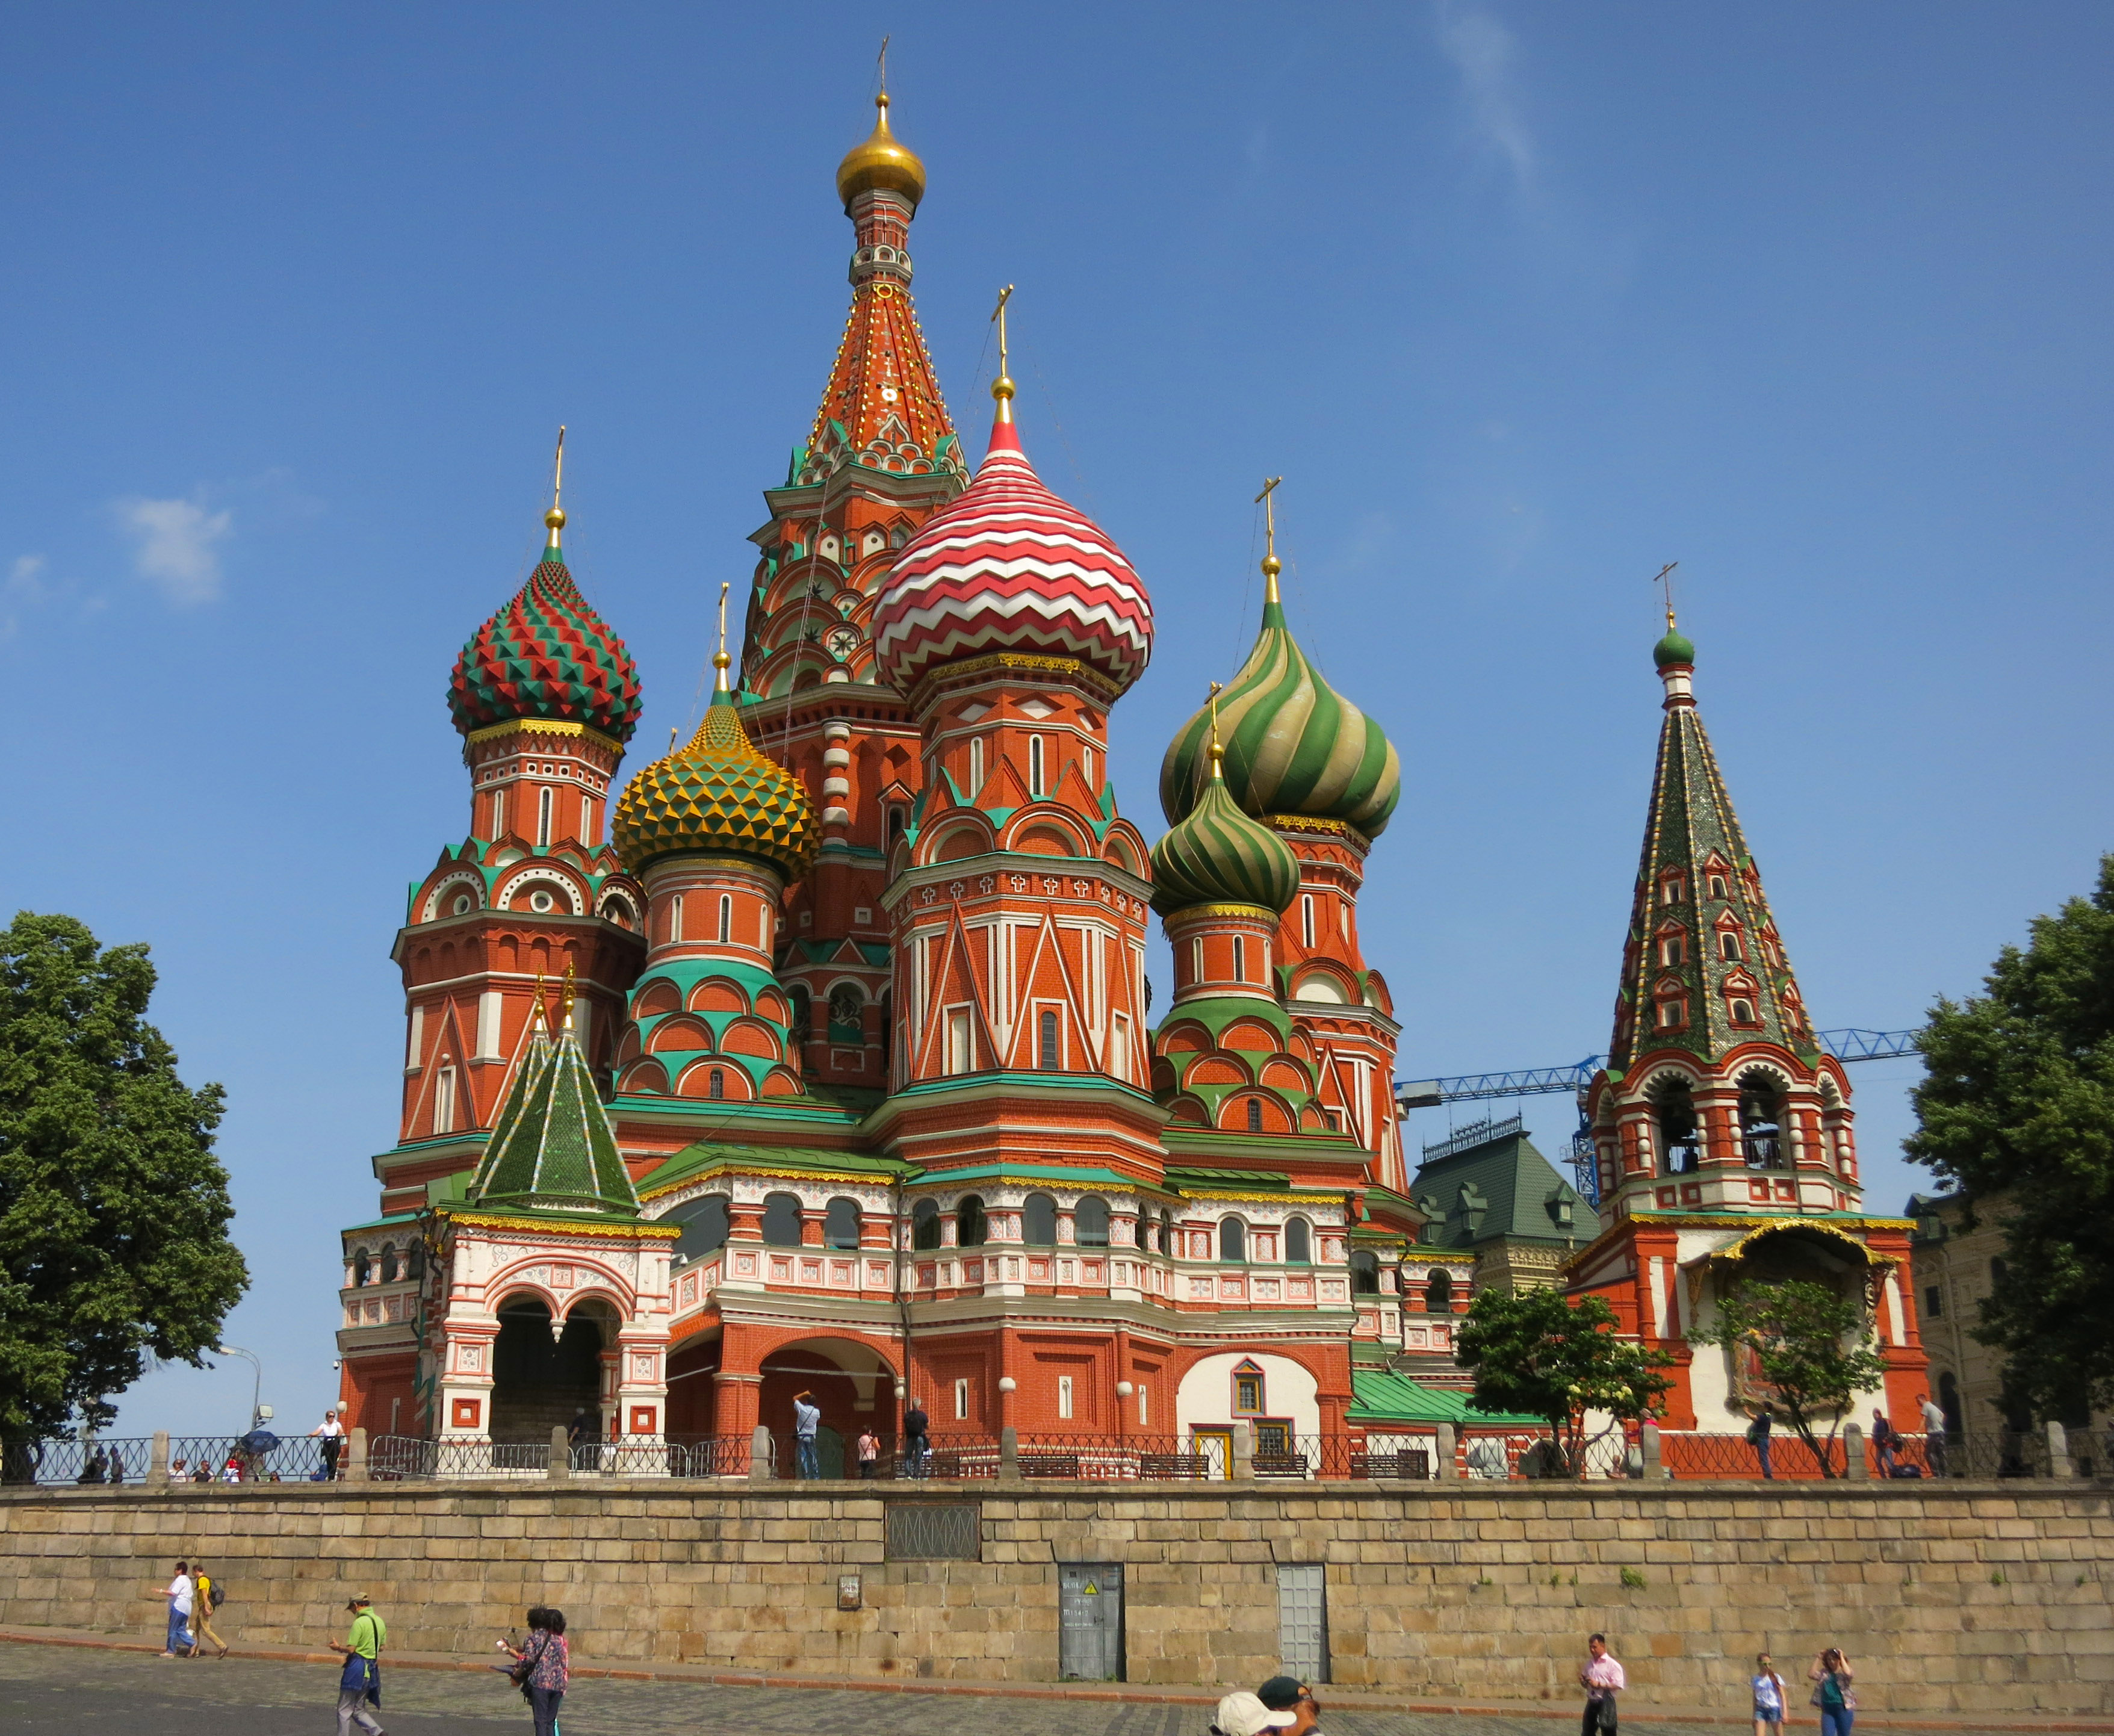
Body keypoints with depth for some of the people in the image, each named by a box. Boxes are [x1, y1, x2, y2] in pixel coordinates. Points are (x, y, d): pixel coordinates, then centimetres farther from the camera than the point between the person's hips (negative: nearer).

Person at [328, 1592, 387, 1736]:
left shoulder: (359, 1623, -15)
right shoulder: (380, 1622, 10)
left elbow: (351, 1649, -16)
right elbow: (381, 1647, 17)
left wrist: (337, 1647, 2)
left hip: (357, 1668, -8)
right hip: (372, 1669, 8)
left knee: (344, 1710, 5)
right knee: (359, 1710, 16)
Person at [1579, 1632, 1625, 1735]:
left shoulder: (1612, 1665, -9)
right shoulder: (1590, 1663, 12)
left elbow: (1619, 1686, -16)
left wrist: (1599, 1685, -20)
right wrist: (1583, 1681, -3)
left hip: (1605, 1703, -7)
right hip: (1591, 1702, 7)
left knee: (1608, 1733, -1)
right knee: (1587, 1733, 10)